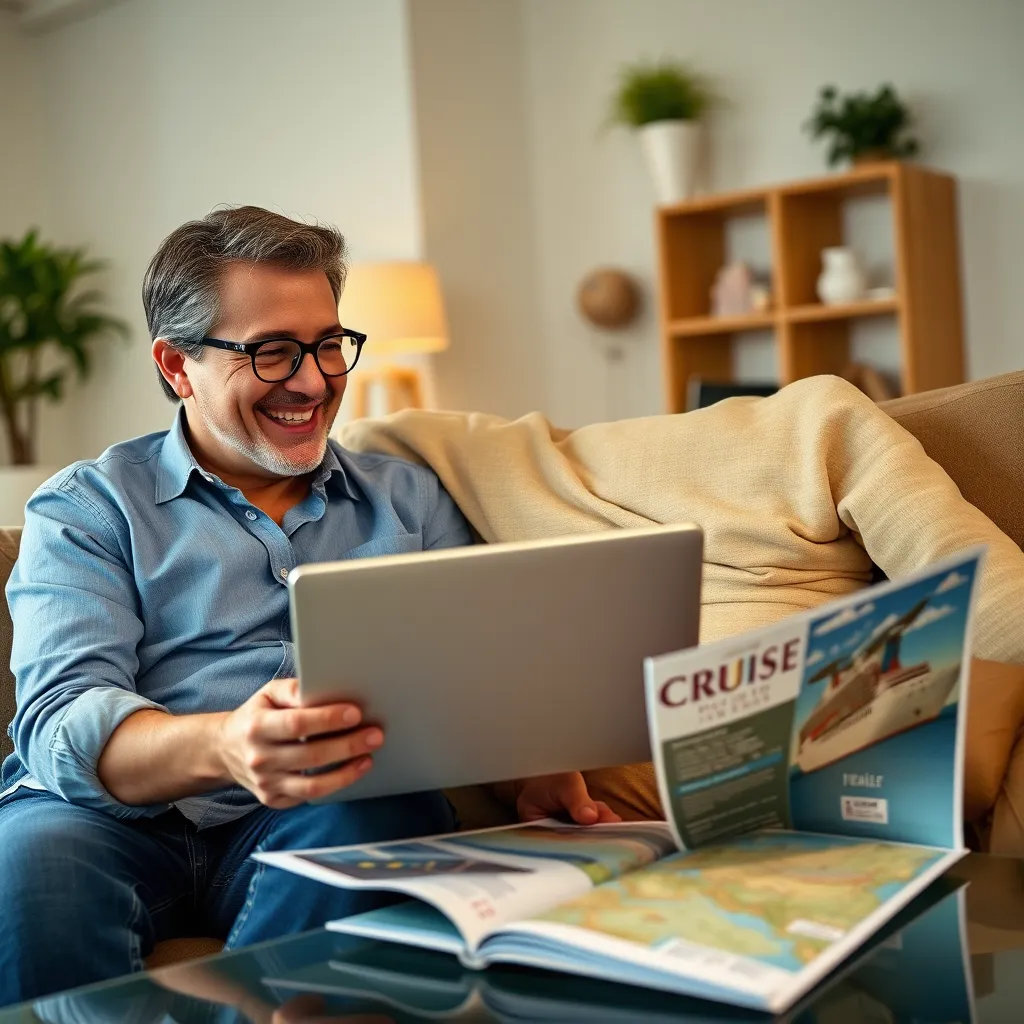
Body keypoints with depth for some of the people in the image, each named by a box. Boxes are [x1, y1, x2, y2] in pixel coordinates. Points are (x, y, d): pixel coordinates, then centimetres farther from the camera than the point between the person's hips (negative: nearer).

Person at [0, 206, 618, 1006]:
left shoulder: (409, 499, 20)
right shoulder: (88, 510, 9)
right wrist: (222, 748, -28)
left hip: (323, 825, 3)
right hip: (121, 823, -2)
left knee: (379, 820, -32)